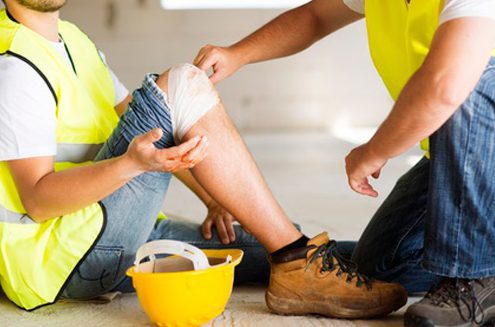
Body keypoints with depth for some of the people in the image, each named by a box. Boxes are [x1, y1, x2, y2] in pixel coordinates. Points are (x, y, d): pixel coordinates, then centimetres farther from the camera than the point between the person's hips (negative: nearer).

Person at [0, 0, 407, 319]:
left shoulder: (71, 40, 17)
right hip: (56, 257, -9)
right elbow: (36, 199, -19)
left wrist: (211, 191, 10)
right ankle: (297, 266, -20)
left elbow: (138, 124, 20)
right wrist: (132, 163, -35)